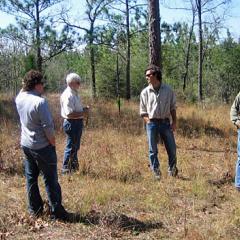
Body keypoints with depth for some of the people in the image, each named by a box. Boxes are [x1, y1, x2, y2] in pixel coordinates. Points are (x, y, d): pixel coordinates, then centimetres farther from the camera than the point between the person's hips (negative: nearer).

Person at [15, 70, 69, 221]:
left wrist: (26, 83, 8)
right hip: (42, 146, -7)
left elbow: (23, 91, 25)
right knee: (50, 180, 2)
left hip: (26, 144, 7)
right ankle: (57, 212, 9)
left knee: (31, 178, 16)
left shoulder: (19, 99, -1)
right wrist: (53, 143, -8)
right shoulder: (40, 102, -23)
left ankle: (35, 209, 25)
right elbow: (48, 126, -22)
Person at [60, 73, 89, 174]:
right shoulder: (68, 95, -22)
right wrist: (83, 113, -19)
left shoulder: (74, 93, 11)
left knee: (75, 146, 21)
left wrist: (84, 109, 6)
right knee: (71, 147, 0)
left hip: (78, 122, 10)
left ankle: (74, 166, 34)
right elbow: (69, 114, -27)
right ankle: (66, 169, 13)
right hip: (72, 123, -10)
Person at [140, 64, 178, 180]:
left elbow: (172, 108, 8)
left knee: (172, 149, 5)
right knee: (153, 150, 3)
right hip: (152, 123, 0)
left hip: (165, 123, 0)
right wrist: (148, 121, -7)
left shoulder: (168, 90, 4)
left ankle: (172, 170, 25)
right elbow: (143, 111, 7)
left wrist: (174, 122, 0)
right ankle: (156, 173, 15)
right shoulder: (145, 92, 3)